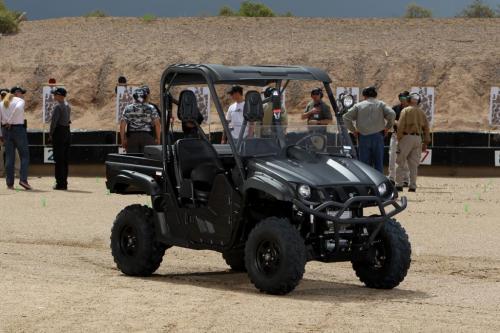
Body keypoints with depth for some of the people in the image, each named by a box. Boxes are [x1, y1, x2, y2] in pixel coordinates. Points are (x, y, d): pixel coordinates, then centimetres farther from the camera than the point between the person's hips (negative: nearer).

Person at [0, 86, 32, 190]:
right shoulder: (20, 101, -3)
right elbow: (18, 108, -25)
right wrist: (10, 121, -16)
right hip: (18, 129, -5)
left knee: (9, 157, 7)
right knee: (24, 156, 0)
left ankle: (9, 183, 4)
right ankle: (23, 179, -14)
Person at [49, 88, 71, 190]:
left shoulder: (58, 106, -14)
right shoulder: (68, 106, 12)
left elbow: (54, 121, -17)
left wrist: (50, 134, -8)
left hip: (59, 132, -8)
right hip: (67, 131, 8)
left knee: (59, 159, -5)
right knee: (65, 159, 11)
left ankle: (60, 183, -6)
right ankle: (64, 183, 14)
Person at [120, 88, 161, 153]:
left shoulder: (128, 109, 6)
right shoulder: (151, 109, 4)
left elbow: (122, 125, 1)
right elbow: (157, 124, -2)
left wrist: (123, 139, 6)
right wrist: (158, 139, 3)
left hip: (132, 137, 1)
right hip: (147, 137, -1)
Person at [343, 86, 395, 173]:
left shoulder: (358, 106, 8)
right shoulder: (380, 104, 8)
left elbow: (346, 117, 1)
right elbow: (392, 114, -6)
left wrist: (353, 130, 7)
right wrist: (387, 127, 5)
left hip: (363, 137, 0)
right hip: (377, 136, 0)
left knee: (364, 164, 3)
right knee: (378, 163, 5)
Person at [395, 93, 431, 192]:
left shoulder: (405, 110, -2)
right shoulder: (422, 112, 12)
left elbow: (400, 126, -11)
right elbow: (426, 128, 10)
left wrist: (399, 139, -6)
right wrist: (426, 143, 13)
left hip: (407, 137, -5)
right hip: (418, 138, 5)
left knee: (400, 162, 0)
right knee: (414, 164, 7)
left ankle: (399, 184, -7)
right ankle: (413, 186, 3)